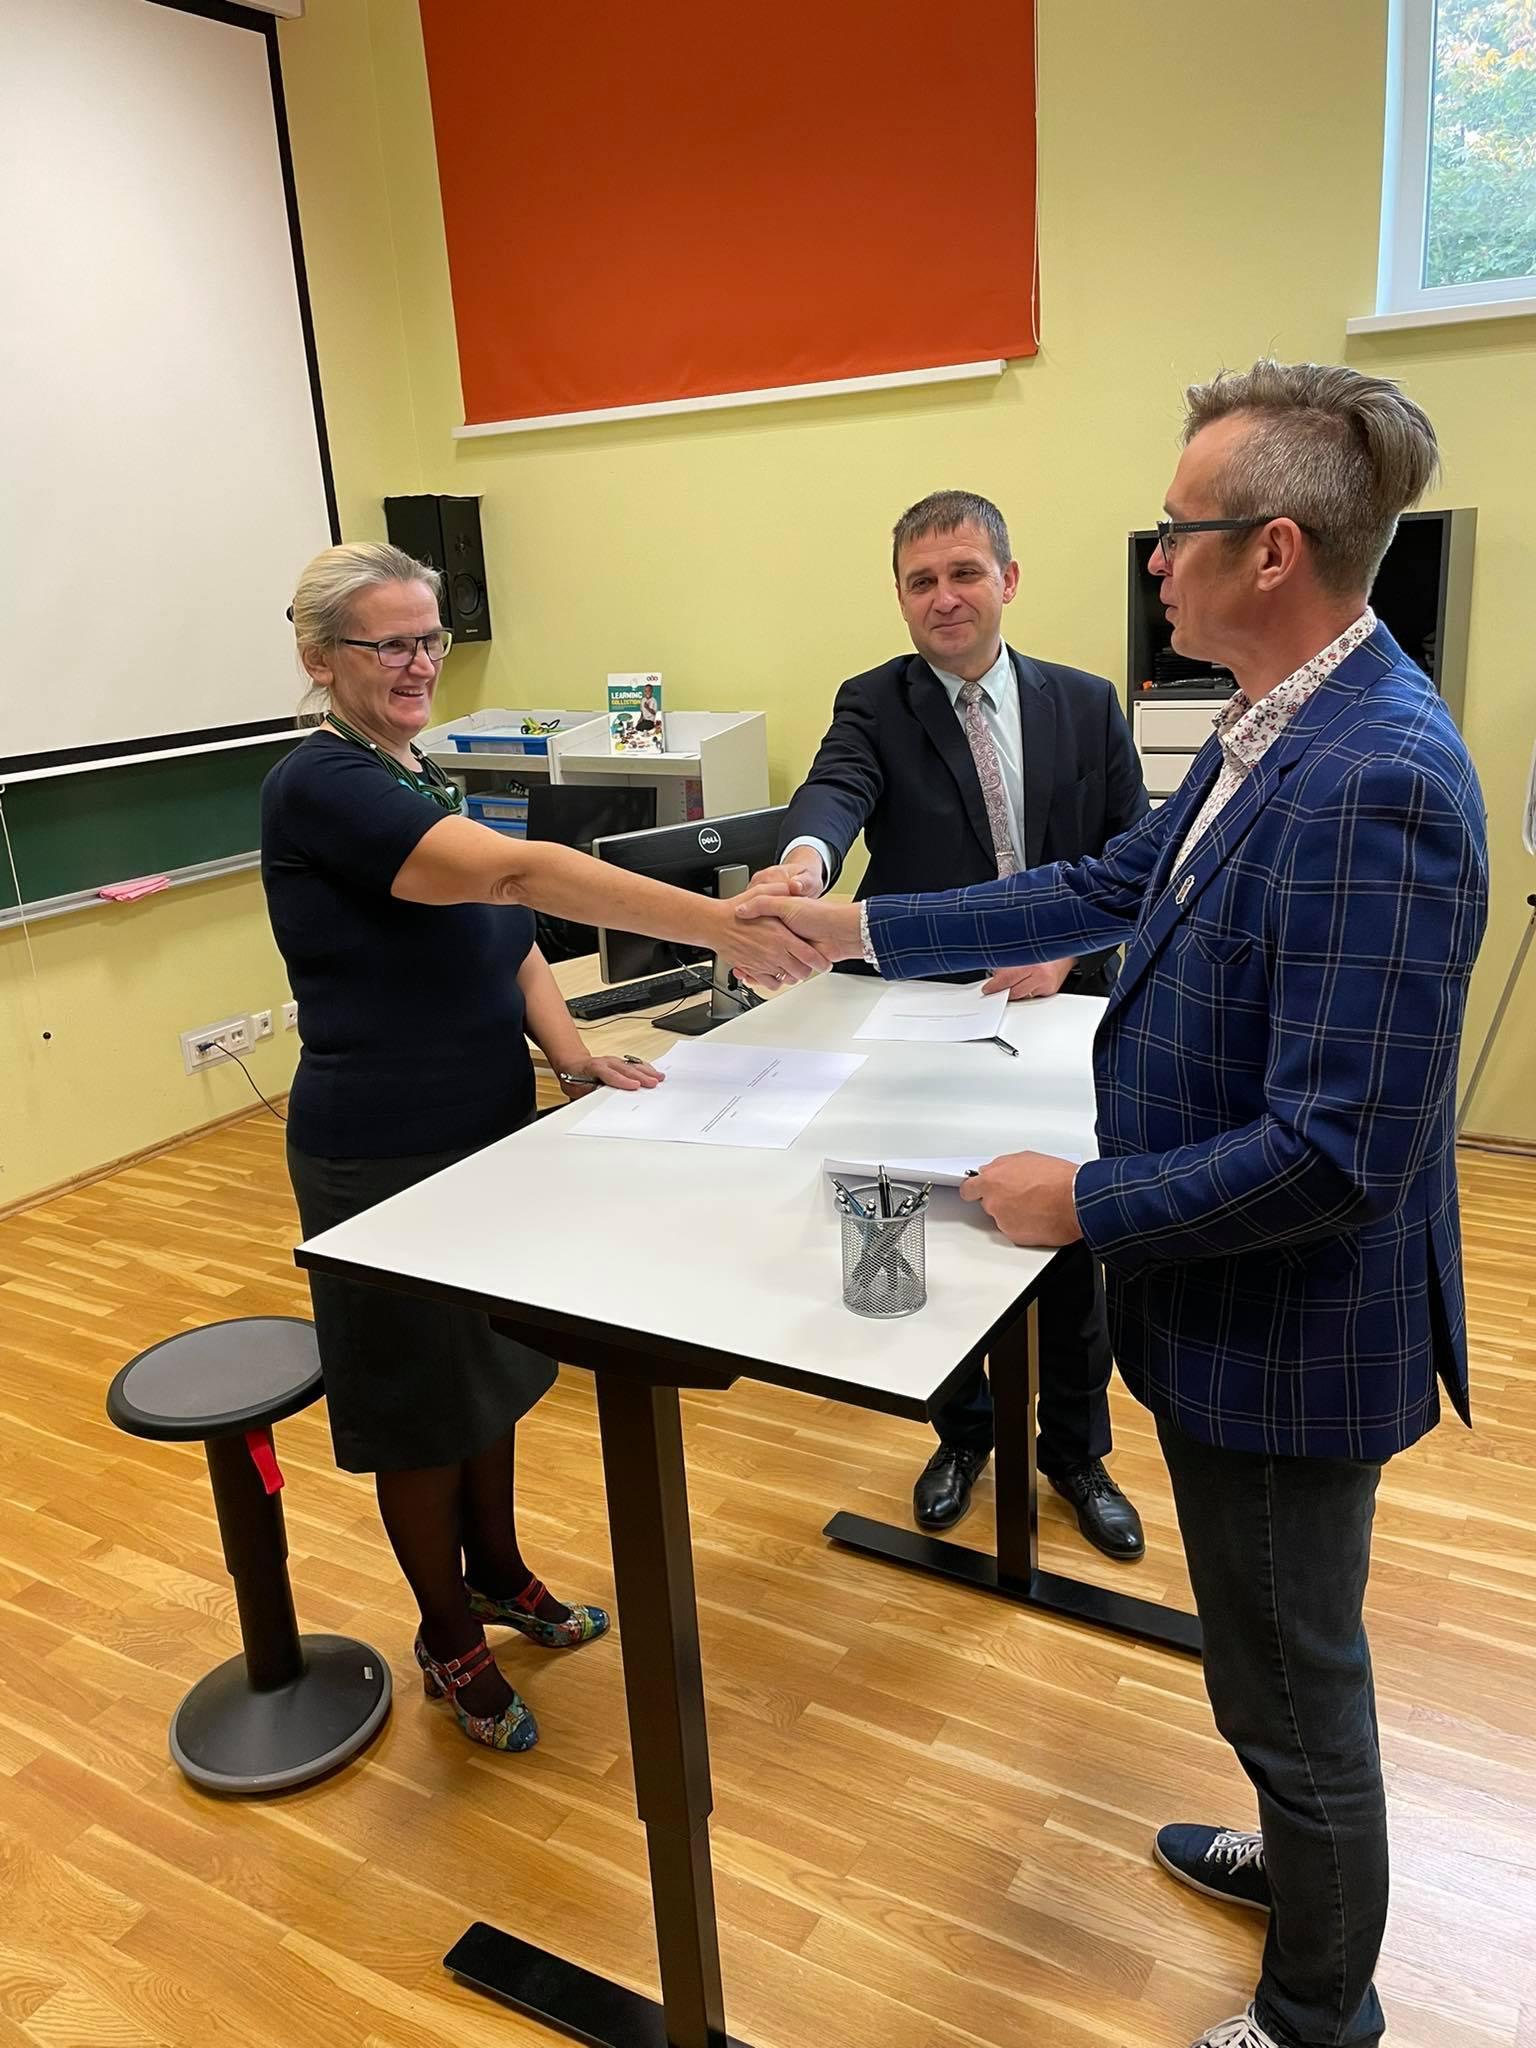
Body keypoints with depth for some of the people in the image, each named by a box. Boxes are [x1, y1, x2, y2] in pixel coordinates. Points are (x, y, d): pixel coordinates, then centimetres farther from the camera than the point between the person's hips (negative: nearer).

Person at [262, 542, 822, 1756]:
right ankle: (450, 1641, 32)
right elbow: (517, 873, -35)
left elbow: (501, 934, 9)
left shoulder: (416, 780, 9)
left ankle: (498, 1572, 44)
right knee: (421, 1398, 10)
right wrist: (719, 926, -41)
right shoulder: (321, 788, -21)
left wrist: (568, 1050, -9)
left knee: (491, 1367, 22)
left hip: (483, 1125, 8)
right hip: (385, 1155, -8)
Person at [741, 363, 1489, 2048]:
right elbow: (1109, 887, 10)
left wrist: (1086, 1202, -19)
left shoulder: (1375, 784, -29)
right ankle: (1304, 1858, 56)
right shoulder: (1271, 731, 2)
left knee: (1292, 1676, 14)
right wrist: (856, 930, 11)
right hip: (1237, 1306, 9)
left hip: (1290, 1333, -9)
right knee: (1285, 1654, 29)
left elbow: (1336, 1149, -30)